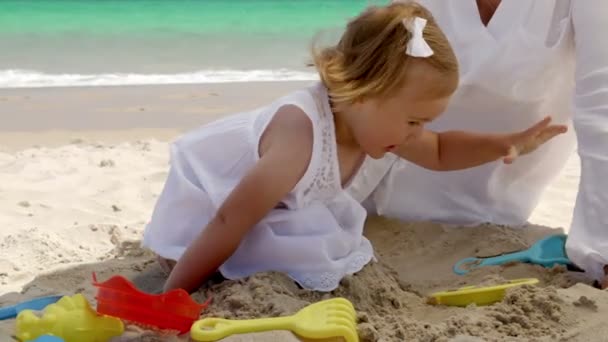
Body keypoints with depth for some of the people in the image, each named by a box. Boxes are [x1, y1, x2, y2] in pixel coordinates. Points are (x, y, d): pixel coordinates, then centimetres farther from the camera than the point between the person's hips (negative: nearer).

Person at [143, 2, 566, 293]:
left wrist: (507, 143, -8)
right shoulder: (304, 134, -40)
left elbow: (438, 152, 7)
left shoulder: (365, 117, -12)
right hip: (205, 202, -9)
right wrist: (171, 299, -32)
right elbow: (229, 222, -38)